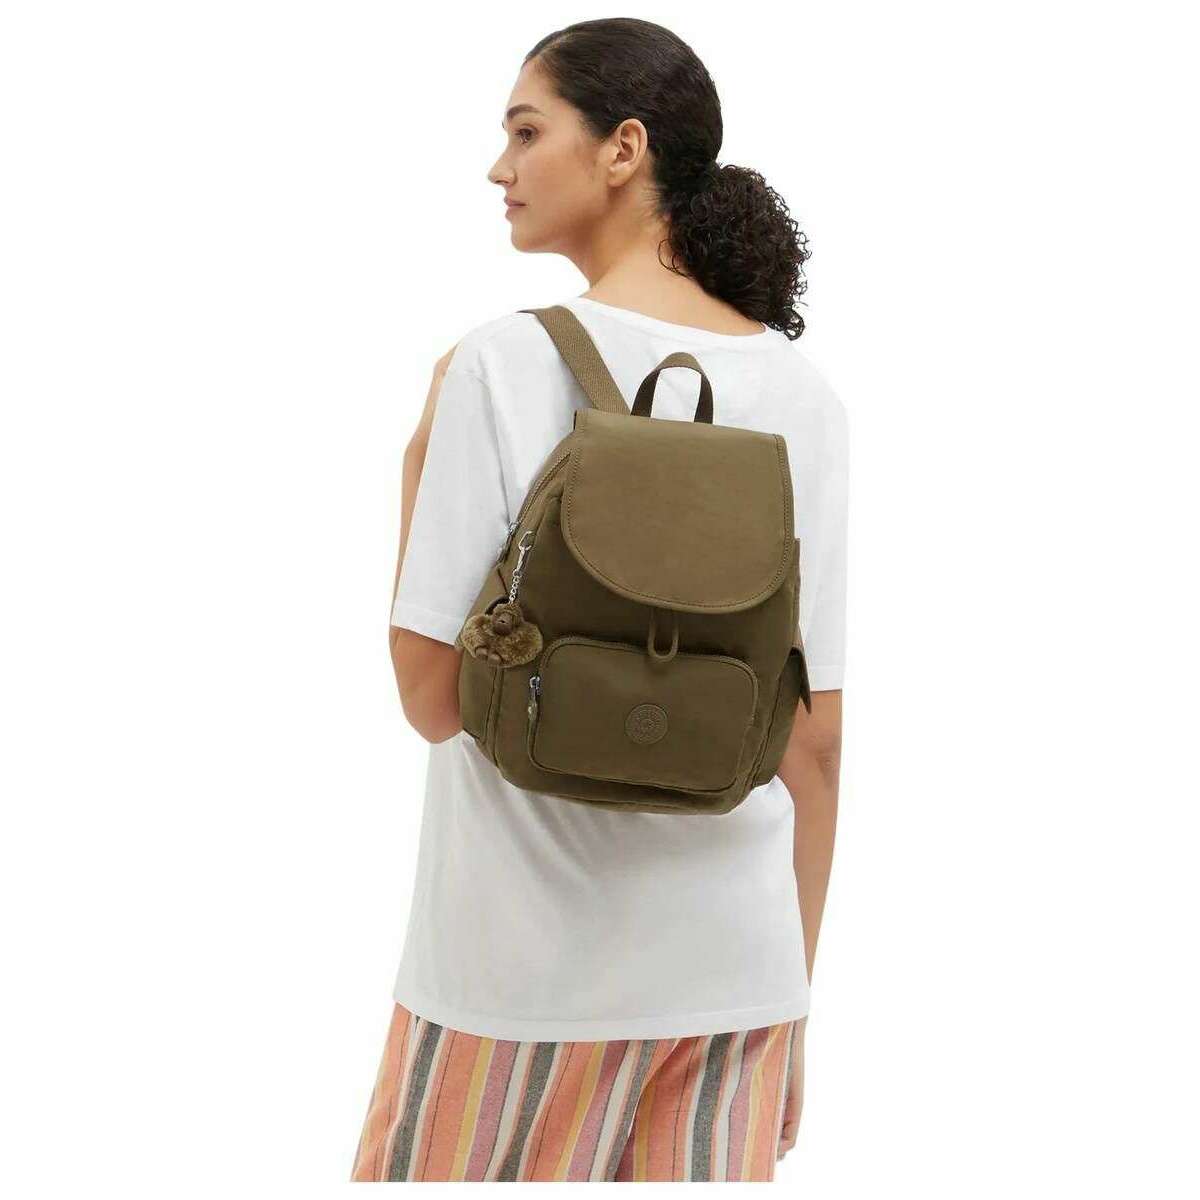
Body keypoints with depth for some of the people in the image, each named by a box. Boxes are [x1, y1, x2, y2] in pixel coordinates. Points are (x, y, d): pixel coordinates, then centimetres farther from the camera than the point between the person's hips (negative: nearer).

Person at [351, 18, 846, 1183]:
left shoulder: (508, 362, -11)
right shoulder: (802, 392, 2)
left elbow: (433, 696, -11)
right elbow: (817, 736, 4)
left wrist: (418, 459, 1)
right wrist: (792, 992, 14)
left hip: (528, 964, -3)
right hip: (735, 963, 4)